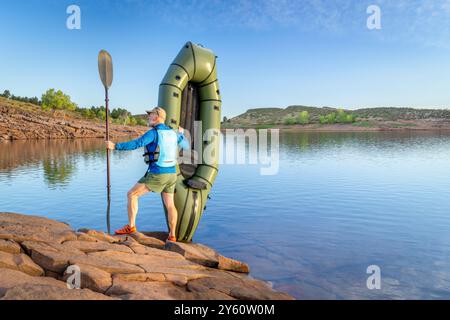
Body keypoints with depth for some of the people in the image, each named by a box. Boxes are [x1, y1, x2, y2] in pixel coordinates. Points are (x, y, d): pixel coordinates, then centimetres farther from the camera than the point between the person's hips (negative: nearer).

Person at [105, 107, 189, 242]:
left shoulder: (154, 132, -11)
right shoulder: (173, 133, 10)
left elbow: (135, 144, -22)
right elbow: (186, 146, 25)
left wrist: (115, 146, -20)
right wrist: (181, 134, 42)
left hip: (157, 174, -7)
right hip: (171, 173, 7)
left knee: (131, 194, 5)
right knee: (169, 204, 15)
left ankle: (131, 226, 5)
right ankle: (172, 236, 17)